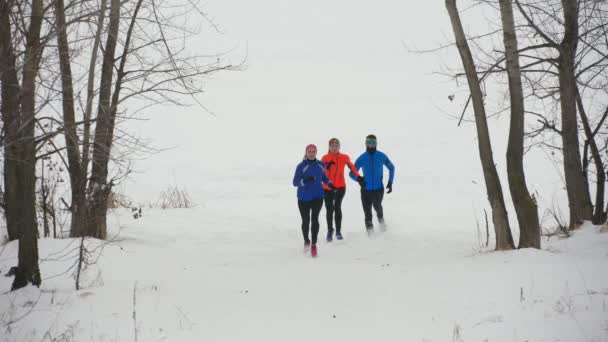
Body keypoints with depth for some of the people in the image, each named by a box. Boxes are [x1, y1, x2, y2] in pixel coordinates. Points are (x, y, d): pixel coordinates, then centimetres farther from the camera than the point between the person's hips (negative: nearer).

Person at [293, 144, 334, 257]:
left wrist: (329, 183, 13)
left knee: (314, 219, -16)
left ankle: (314, 244, -11)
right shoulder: (301, 166, -13)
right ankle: (306, 240, 36)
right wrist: (305, 180, -33)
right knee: (305, 221, 10)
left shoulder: (320, 165, 1)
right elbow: (295, 182, -17)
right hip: (303, 198, -1)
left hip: (317, 197, 1)